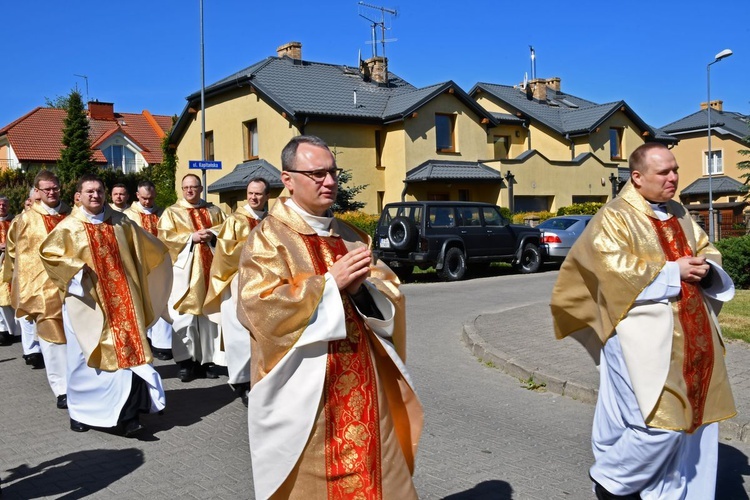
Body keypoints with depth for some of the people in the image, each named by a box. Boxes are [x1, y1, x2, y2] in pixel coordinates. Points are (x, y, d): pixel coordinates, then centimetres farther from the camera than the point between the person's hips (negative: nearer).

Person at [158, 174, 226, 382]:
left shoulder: (214, 211, 16)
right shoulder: (172, 212, 6)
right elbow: (165, 237, -5)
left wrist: (212, 233, -8)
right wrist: (191, 237, -13)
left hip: (210, 267, 3)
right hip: (185, 269, -3)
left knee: (209, 313, 4)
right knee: (185, 316, -5)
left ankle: (205, 360, 12)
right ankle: (186, 362, 0)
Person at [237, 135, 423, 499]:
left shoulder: (353, 237, 13)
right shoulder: (268, 237, -5)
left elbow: (388, 299, 10)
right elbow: (260, 307, -17)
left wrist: (362, 286, -12)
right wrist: (330, 282, -17)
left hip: (361, 386, 5)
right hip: (303, 391, -5)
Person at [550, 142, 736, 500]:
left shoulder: (679, 214, 16)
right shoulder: (614, 218, -7)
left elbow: (708, 250, 20)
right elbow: (617, 270, -17)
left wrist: (705, 269, -3)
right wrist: (672, 272, -15)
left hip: (692, 334, 8)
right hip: (646, 337, -8)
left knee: (695, 416, 10)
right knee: (661, 421, -9)